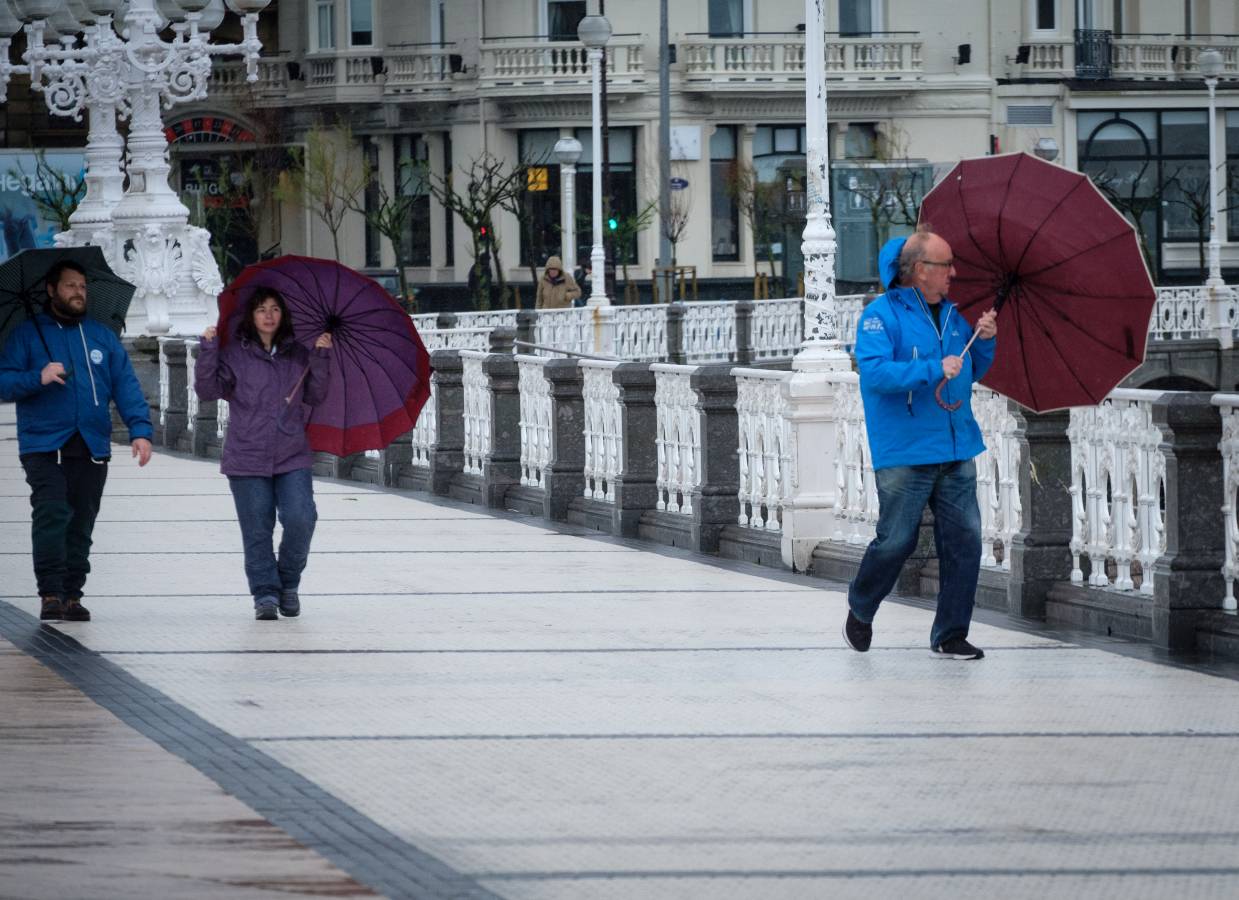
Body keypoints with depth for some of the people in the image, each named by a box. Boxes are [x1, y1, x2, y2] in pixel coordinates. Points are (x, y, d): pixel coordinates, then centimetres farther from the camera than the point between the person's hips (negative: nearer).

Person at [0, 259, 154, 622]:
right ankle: (51, 595, -20)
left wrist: (140, 429, -4)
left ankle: (72, 596, 11)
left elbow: (126, 385, 9)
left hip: (92, 450, 3)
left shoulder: (102, 336, 15)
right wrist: (38, 378, -17)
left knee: (81, 523, 5)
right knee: (51, 515, -18)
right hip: (43, 448, -3)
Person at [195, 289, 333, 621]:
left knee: (300, 519, -12)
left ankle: (288, 583, 10)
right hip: (247, 459, -2)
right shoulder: (235, 354, 2)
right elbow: (208, 390, -7)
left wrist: (321, 357, -5)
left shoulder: (297, 355, 11)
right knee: (257, 530, -1)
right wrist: (208, 349, -17)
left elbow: (315, 396, 6)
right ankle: (265, 594, 10)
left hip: (292, 457, 2)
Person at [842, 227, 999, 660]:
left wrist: (985, 341, 4)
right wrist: (934, 369, -26)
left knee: (964, 539, 0)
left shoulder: (951, 314, 13)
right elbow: (875, 373, -21)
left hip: (956, 452, 6)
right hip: (904, 454, -6)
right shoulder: (882, 315, -8)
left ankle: (950, 636, 7)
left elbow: (972, 372, 23)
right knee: (895, 541, -1)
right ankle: (860, 611, 26)